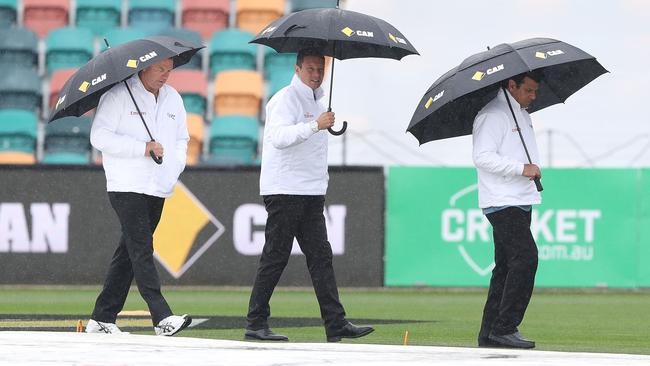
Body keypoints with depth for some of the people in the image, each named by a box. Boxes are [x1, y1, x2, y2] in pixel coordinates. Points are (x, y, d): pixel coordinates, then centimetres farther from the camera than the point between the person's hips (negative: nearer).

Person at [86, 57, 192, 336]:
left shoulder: (173, 98, 15)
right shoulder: (119, 95, -5)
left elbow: (181, 139, 24)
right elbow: (99, 136, -12)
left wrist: (175, 166, 4)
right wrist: (142, 148, -16)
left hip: (158, 188, 7)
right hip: (127, 187, -7)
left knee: (128, 253, 9)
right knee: (141, 250, -15)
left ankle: (102, 320, 15)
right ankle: (162, 318, -25)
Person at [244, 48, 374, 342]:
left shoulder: (316, 101, 20)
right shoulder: (286, 99, -9)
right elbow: (279, 136, -26)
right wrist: (315, 125, -35)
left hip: (312, 193, 8)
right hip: (285, 191, -8)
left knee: (320, 257, 1)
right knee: (275, 257, -5)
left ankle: (336, 324, -5)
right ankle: (256, 325, 0)